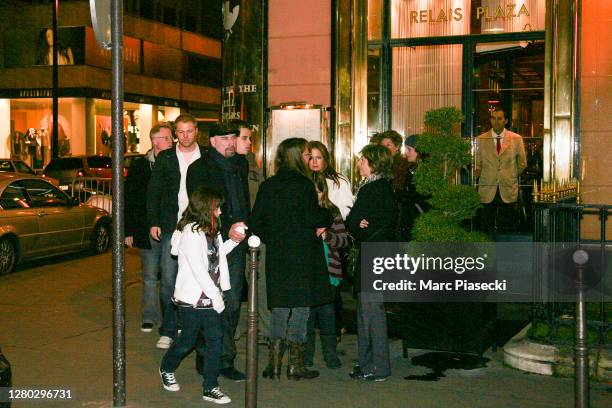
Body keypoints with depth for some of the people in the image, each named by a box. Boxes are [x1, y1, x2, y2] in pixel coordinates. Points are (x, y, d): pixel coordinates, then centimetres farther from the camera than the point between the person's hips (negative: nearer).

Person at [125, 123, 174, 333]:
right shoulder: (140, 165, 1)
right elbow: (129, 199, 2)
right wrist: (129, 231, -2)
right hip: (148, 231, 0)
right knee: (150, 277, 8)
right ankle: (149, 318, 18)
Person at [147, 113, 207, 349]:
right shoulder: (165, 158, 6)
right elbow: (153, 191, 7)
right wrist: (153, 222, -1)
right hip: (171, 227, 0)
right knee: (168, 279, -2)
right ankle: (168, 330, 6)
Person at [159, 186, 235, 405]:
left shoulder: (210, 231, 11)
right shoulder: (191, 232, -17)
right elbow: (197, 268, -21)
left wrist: (233, 241, 7)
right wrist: (216, 296, -19)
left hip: (209, 295, 8)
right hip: (192, 297, -8)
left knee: (215, 339, 3)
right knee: (187, 341, 7)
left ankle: (210, 388, 10)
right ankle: (167, 369, 35)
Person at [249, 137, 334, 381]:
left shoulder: (267, 186, 6)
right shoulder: (303, 184, -10)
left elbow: (255, 222, 5)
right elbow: (312, 218, -15)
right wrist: (327, 216, 4)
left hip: (276, 256, 5)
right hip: (302, 256, -5)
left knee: (279, 307, 12)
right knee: (301, 306, 3)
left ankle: (275, 362, 10)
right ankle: (295, 364, 5)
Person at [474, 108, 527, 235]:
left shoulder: (516, 139, 5)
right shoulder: (481, 140, 5)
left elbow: (522, 164, 14)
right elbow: (477, 163, 8)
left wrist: (511, 176, 13)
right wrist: (476, 171, -12)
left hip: (508, 191, 0)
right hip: (487, 190, 0)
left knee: (507, 227, 1)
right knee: (487, 228, -1)